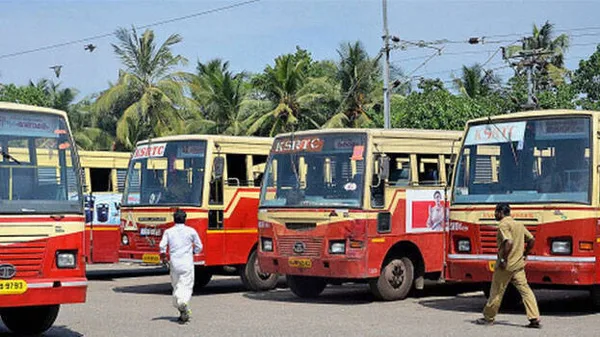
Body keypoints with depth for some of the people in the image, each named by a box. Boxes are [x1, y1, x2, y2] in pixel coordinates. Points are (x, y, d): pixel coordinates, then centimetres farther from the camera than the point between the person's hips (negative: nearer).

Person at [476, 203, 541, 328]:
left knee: (496, 292, 6)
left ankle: (488, 317, 18)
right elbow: (532, 240, 15)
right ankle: (535, 319, -6)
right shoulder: (519, 225, 14)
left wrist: (503, 259, -20)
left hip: (505, 266, -7)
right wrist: (524, 254, 19)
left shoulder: (503, 225, -13)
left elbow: (509, 242, -26)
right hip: (519, 265, 7)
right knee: (525, 290, 2)